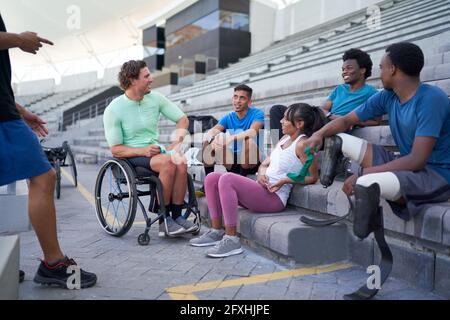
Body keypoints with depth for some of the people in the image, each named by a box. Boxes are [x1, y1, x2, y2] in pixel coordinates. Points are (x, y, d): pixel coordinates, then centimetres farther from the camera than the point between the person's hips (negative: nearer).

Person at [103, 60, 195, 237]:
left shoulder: (155, 98, 2)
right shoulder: (113, 110, -9)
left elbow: (182, 119, 10)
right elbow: (116, 149, -9)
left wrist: (178, 139, -9)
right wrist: (143, 151, -23)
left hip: (155, 150, 4)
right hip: (130, 156, -4)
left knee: (181, 163, -29)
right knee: (168, 163, -33)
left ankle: (177, 215, -20)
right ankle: (163, 220, -22)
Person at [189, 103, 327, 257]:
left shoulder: (302, 144, -8)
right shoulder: (285, 139, 18)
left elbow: (313, 177, -9)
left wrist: (285, 180, -17)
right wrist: (261, 174, -3)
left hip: (274, 197, -9)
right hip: (261, 190, 9)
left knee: (226, 179, -28)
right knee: (212, 178, 0)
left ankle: (231, 240, -23)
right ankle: (217, 232, 3)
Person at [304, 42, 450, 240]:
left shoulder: (431, 99, -21)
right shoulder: (387, 97, 1)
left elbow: (417, 160, -28)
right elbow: (346, 121, 9)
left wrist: (363, 174, -29)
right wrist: (319, 134, -11)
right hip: (406, 164, 8)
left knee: (365, 184, -37)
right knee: (337, 140, 4)